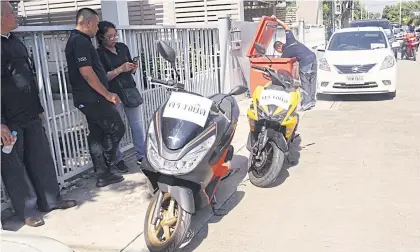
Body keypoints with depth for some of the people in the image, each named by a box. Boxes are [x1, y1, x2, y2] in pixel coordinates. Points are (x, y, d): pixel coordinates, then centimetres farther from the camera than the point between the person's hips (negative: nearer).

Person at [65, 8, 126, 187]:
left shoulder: (76, 40, 18)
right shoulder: (81, 41, -15)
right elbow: (87, 73, -23)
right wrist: (107, 94, -16)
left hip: (88, 99, 10)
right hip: (93, 98, -10)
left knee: (97, 135, 11)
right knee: (117, 129, -3)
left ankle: (103, 174, 17)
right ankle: (105, 170, 3)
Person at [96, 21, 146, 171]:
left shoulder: (122, 47, 9)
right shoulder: (99, 54, -6)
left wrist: (134, 68, -4)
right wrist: (120, 69, -21)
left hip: (130, 90, 5)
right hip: (113, 95, -5)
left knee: (137, 125, 7)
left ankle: (141, 156, 16)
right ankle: (118, 160, 14)